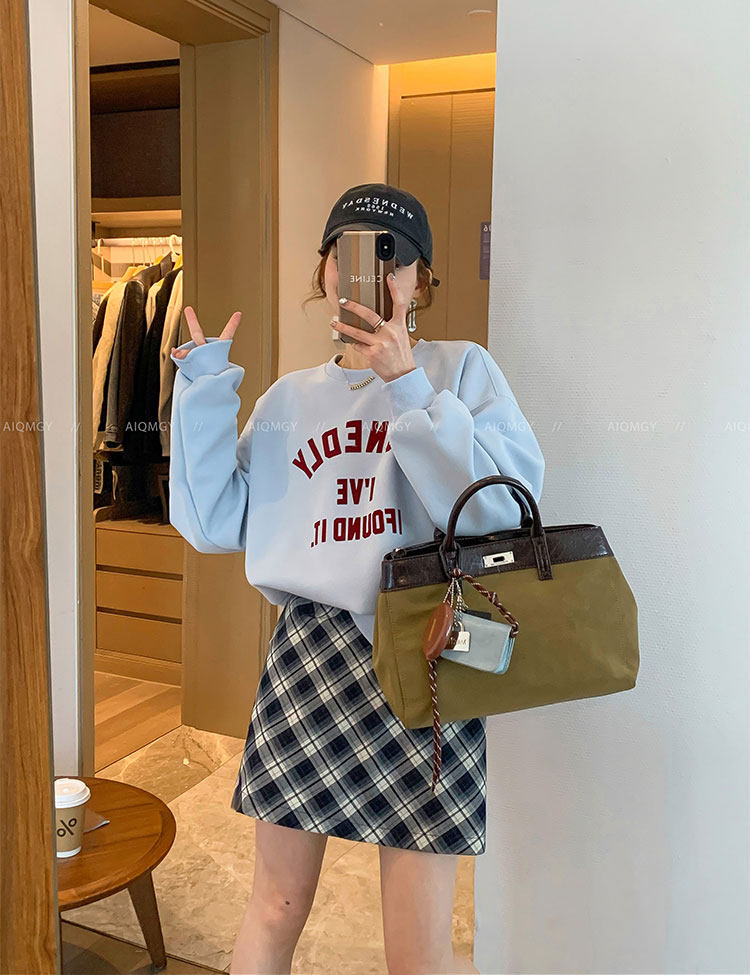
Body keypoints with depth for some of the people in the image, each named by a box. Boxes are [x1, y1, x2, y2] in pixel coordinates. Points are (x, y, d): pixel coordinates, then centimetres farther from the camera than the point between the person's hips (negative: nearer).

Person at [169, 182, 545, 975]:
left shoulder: (461, 369, 0)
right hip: (307, 659, 4)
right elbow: (214, 522, 6)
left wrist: (407, 387, -17)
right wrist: (204, 389, 2)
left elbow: (503, 507, -13)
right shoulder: (288, 397, 12)